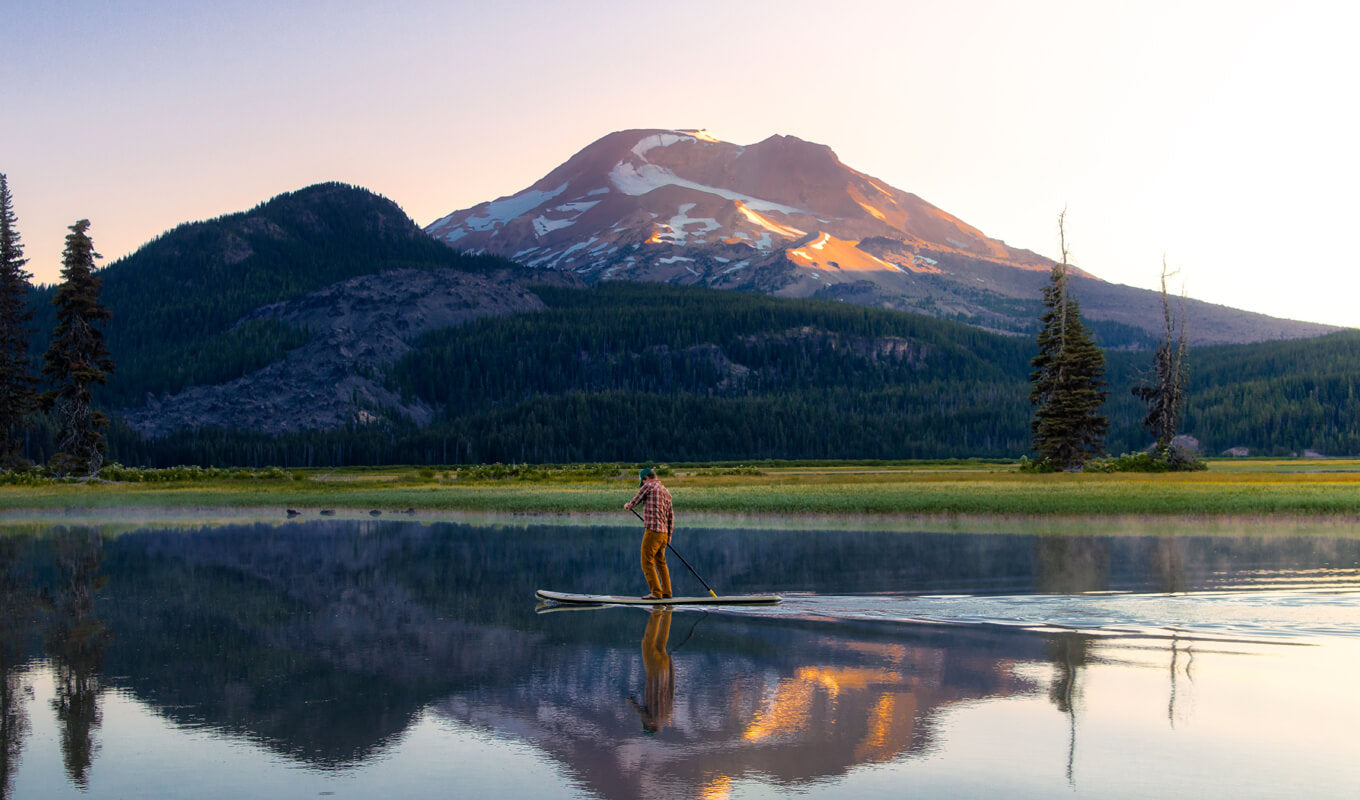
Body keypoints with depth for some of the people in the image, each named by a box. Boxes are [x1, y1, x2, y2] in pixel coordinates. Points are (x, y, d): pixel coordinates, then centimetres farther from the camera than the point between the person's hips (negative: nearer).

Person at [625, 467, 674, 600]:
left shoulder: (649, 486, -4)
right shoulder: (666, 492, 19)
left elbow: (635, 501, 6)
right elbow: (671, 516, 21)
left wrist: (627, 505, 28)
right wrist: (669, 535, 26)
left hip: (652, 530, -8)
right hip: (664, 533, 8)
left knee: (647, 563, -5)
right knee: (660, 562, 18)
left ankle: (656, 593, -8)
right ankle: (666, 592, 20)